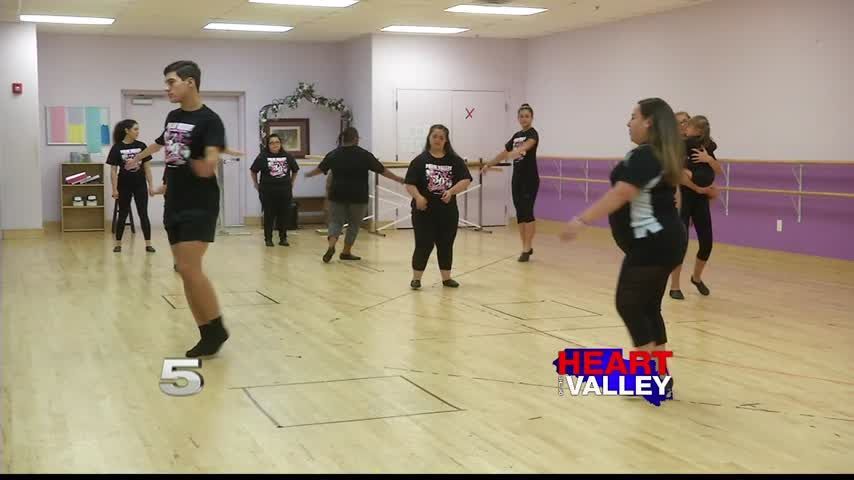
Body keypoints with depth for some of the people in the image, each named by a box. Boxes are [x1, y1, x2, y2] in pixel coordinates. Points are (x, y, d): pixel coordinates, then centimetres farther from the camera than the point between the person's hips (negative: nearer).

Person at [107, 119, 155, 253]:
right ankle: (118, 243, 18)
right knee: (123, 215, 7)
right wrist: (114, 189, -8)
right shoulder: (117, 148, -6)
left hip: (140, 185, 2)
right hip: (124, 186, -1)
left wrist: (151, 185, 1)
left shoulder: (141, 146, 1)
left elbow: (147, 167, 4)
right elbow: (113, 170, -4)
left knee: (143, 214, 1)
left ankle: (148, 244, 4)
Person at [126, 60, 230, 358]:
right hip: (174, 205, 8)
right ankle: (207, 335, 11)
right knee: (185, 271, 5)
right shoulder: (172, 117, 12)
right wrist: (138, 157, 38)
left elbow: (207, 168, -23)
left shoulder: (209, 120, -12)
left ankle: (217, 329, 0)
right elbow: (162, 143, 31)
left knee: (189, 268, -15)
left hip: (200, 206, -8)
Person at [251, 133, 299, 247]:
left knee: (284, 215, 5)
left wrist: (291, 184, 16)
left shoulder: (287, 156, 3)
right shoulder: (263, 156, -5)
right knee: (269, 215, 2)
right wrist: (257, 185, 6)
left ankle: (283, 238, 15)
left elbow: (295, 170, 18)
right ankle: (268, 239, 11)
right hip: (268, 192, -2)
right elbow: (253, 171, 4)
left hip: (284, 191, 2)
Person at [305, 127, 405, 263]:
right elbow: (382, 170, -3)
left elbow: (320, 169, 19)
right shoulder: (364, 155, -6)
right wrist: (399, 179, 6)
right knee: (354, 224, 11)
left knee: (335, 221, 10)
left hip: (338, 195, 3)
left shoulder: (333, 154, 4)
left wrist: (308, 175, 39)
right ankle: (346, 252, 15)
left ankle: (331, 246, -14)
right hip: (358, 196, -3)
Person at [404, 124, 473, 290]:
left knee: (446, 245, 11)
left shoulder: (455, 160, 3)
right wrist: (418, 197, -24)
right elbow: (410, 184, -6)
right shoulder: (420, 160, -2)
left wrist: (451, 191, -21)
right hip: (424, 211, -2)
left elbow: (465, 181, -5)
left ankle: (446, 278, 23)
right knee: (423, 245, -1)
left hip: (448, 211, 3)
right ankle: (416, 278, 10)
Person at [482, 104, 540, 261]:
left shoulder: (533, 134, -8)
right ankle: (527, 247, 13)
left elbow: (526, 146, -31)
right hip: (517, 179, 8)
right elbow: (504, 154, 26)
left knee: (527, 212, -11)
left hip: (530, 179, -7)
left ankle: (527, 248, -10)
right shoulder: (516, 135, 16)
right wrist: (489, 164, 23)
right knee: (520, 214, 6)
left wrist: (515, 153, -49)